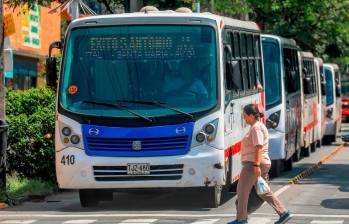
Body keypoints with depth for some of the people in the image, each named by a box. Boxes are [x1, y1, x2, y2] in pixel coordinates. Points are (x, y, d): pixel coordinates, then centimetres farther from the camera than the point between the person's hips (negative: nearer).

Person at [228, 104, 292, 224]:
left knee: (242, 190, 0)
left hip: (253, 164, -10)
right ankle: (284, 213, 6)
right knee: (264, 192, 12)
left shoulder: (256, 128, -14)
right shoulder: (258, 126, 18)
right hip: (264, 164, 10)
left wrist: (256, 165, -27)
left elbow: (259, 147, -22)